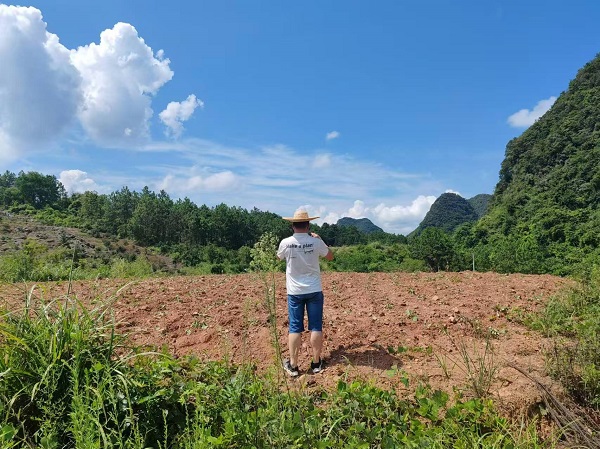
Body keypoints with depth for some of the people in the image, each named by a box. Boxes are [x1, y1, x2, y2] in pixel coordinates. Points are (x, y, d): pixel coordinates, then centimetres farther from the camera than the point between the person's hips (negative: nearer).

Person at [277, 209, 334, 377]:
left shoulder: (286, 243, -10)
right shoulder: (316, 242, -11)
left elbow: (279, 257, 13)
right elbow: (330, 257, 8)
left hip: (295, 292, 0)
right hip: (314, 291, 0)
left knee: (295, 328, 7)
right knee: (316, 327, 9)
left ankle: (293, 365, 13)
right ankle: (316, 363, 17)